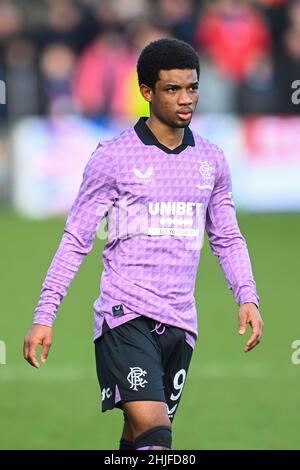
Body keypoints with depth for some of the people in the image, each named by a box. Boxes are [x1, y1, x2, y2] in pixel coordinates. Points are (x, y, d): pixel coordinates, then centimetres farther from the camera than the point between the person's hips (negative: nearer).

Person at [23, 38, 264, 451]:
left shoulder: (211, 160, 12)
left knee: (140, 441, 8)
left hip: (180, 322, 5)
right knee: (153, 431, -21)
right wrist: (44, 318, -4)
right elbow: (75, 240, 1)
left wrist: (247, 298, 4)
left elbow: (227, 238, 21)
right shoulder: (114, 157, -3)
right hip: (126, 316, -5)